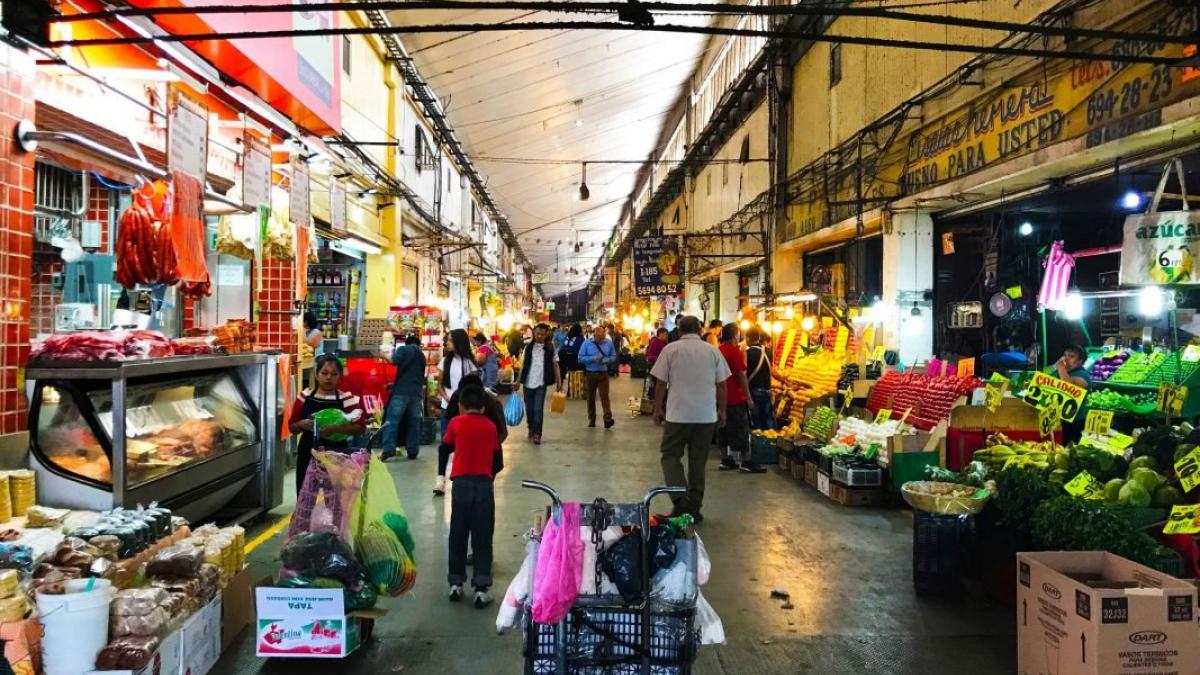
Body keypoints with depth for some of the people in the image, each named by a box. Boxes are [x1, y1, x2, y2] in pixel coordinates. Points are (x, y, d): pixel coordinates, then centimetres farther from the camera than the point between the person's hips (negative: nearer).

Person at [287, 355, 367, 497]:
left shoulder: (346, 399, -3)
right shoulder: (305, 396, 3)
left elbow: (360, 427, -10)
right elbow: (292, 427, 9)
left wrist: (336, 428, -24)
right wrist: (302, 424, -13)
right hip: (308, 455, 2)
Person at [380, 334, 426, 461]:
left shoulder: (403, 349, 4)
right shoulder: (422, 355, 22)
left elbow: (394, 360, -13)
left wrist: (391, 353, 7)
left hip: (402, 391, -5)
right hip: (417, 392, 5)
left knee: (392, 419, -6)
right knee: (414, 422, 8)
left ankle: (389, 449, -17)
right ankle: (413, 451, 8)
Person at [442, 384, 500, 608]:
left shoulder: (456, 423, 1)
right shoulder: (491, 426, 4)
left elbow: (446, 445, 15)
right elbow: (496, 453, 11)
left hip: (462, 483, 0)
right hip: (484, 483, 0)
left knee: (458, 535, 12)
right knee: (482, 537, 4)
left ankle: (456, 583, 18)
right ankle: (482, 587, 1)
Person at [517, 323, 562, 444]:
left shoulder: (550, 348, 0)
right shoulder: (529, 347, 6)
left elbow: (555, 365, 4)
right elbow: (523, 363, 10)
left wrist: (559, 381, -1)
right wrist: (518, 380, 7)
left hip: (541, 383, -2)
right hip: (528, 382, 3)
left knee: (538, 409, -10)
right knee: (529, 409, 9)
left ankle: (537, 434, -4)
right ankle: (531, 430, 29)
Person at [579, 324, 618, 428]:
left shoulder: (608, 343, 0)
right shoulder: (587, 343, -4)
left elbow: (614, 357, 6)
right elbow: (581, 358, -6)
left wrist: (605, 360, -14)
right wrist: (593, 358, -19)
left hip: (603, 373, -1)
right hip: (590, 374, 1)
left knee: (604, 396, -11)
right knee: (590, 397, 10)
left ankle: (608, 419, -19)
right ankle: (591, 420, 20)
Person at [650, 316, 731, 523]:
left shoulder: (670, 349, -3)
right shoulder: (713, 351, 3)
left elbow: (660, 382, -2)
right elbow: (721, 384, 6)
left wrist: (658, 408, 9)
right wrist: (722, 411, 17)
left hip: (678, 414, -2)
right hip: (706, 415, 3)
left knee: (671, 456, 9)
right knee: (698, 461, 11)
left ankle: (680, 500, -9)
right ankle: (694, 508, 16)